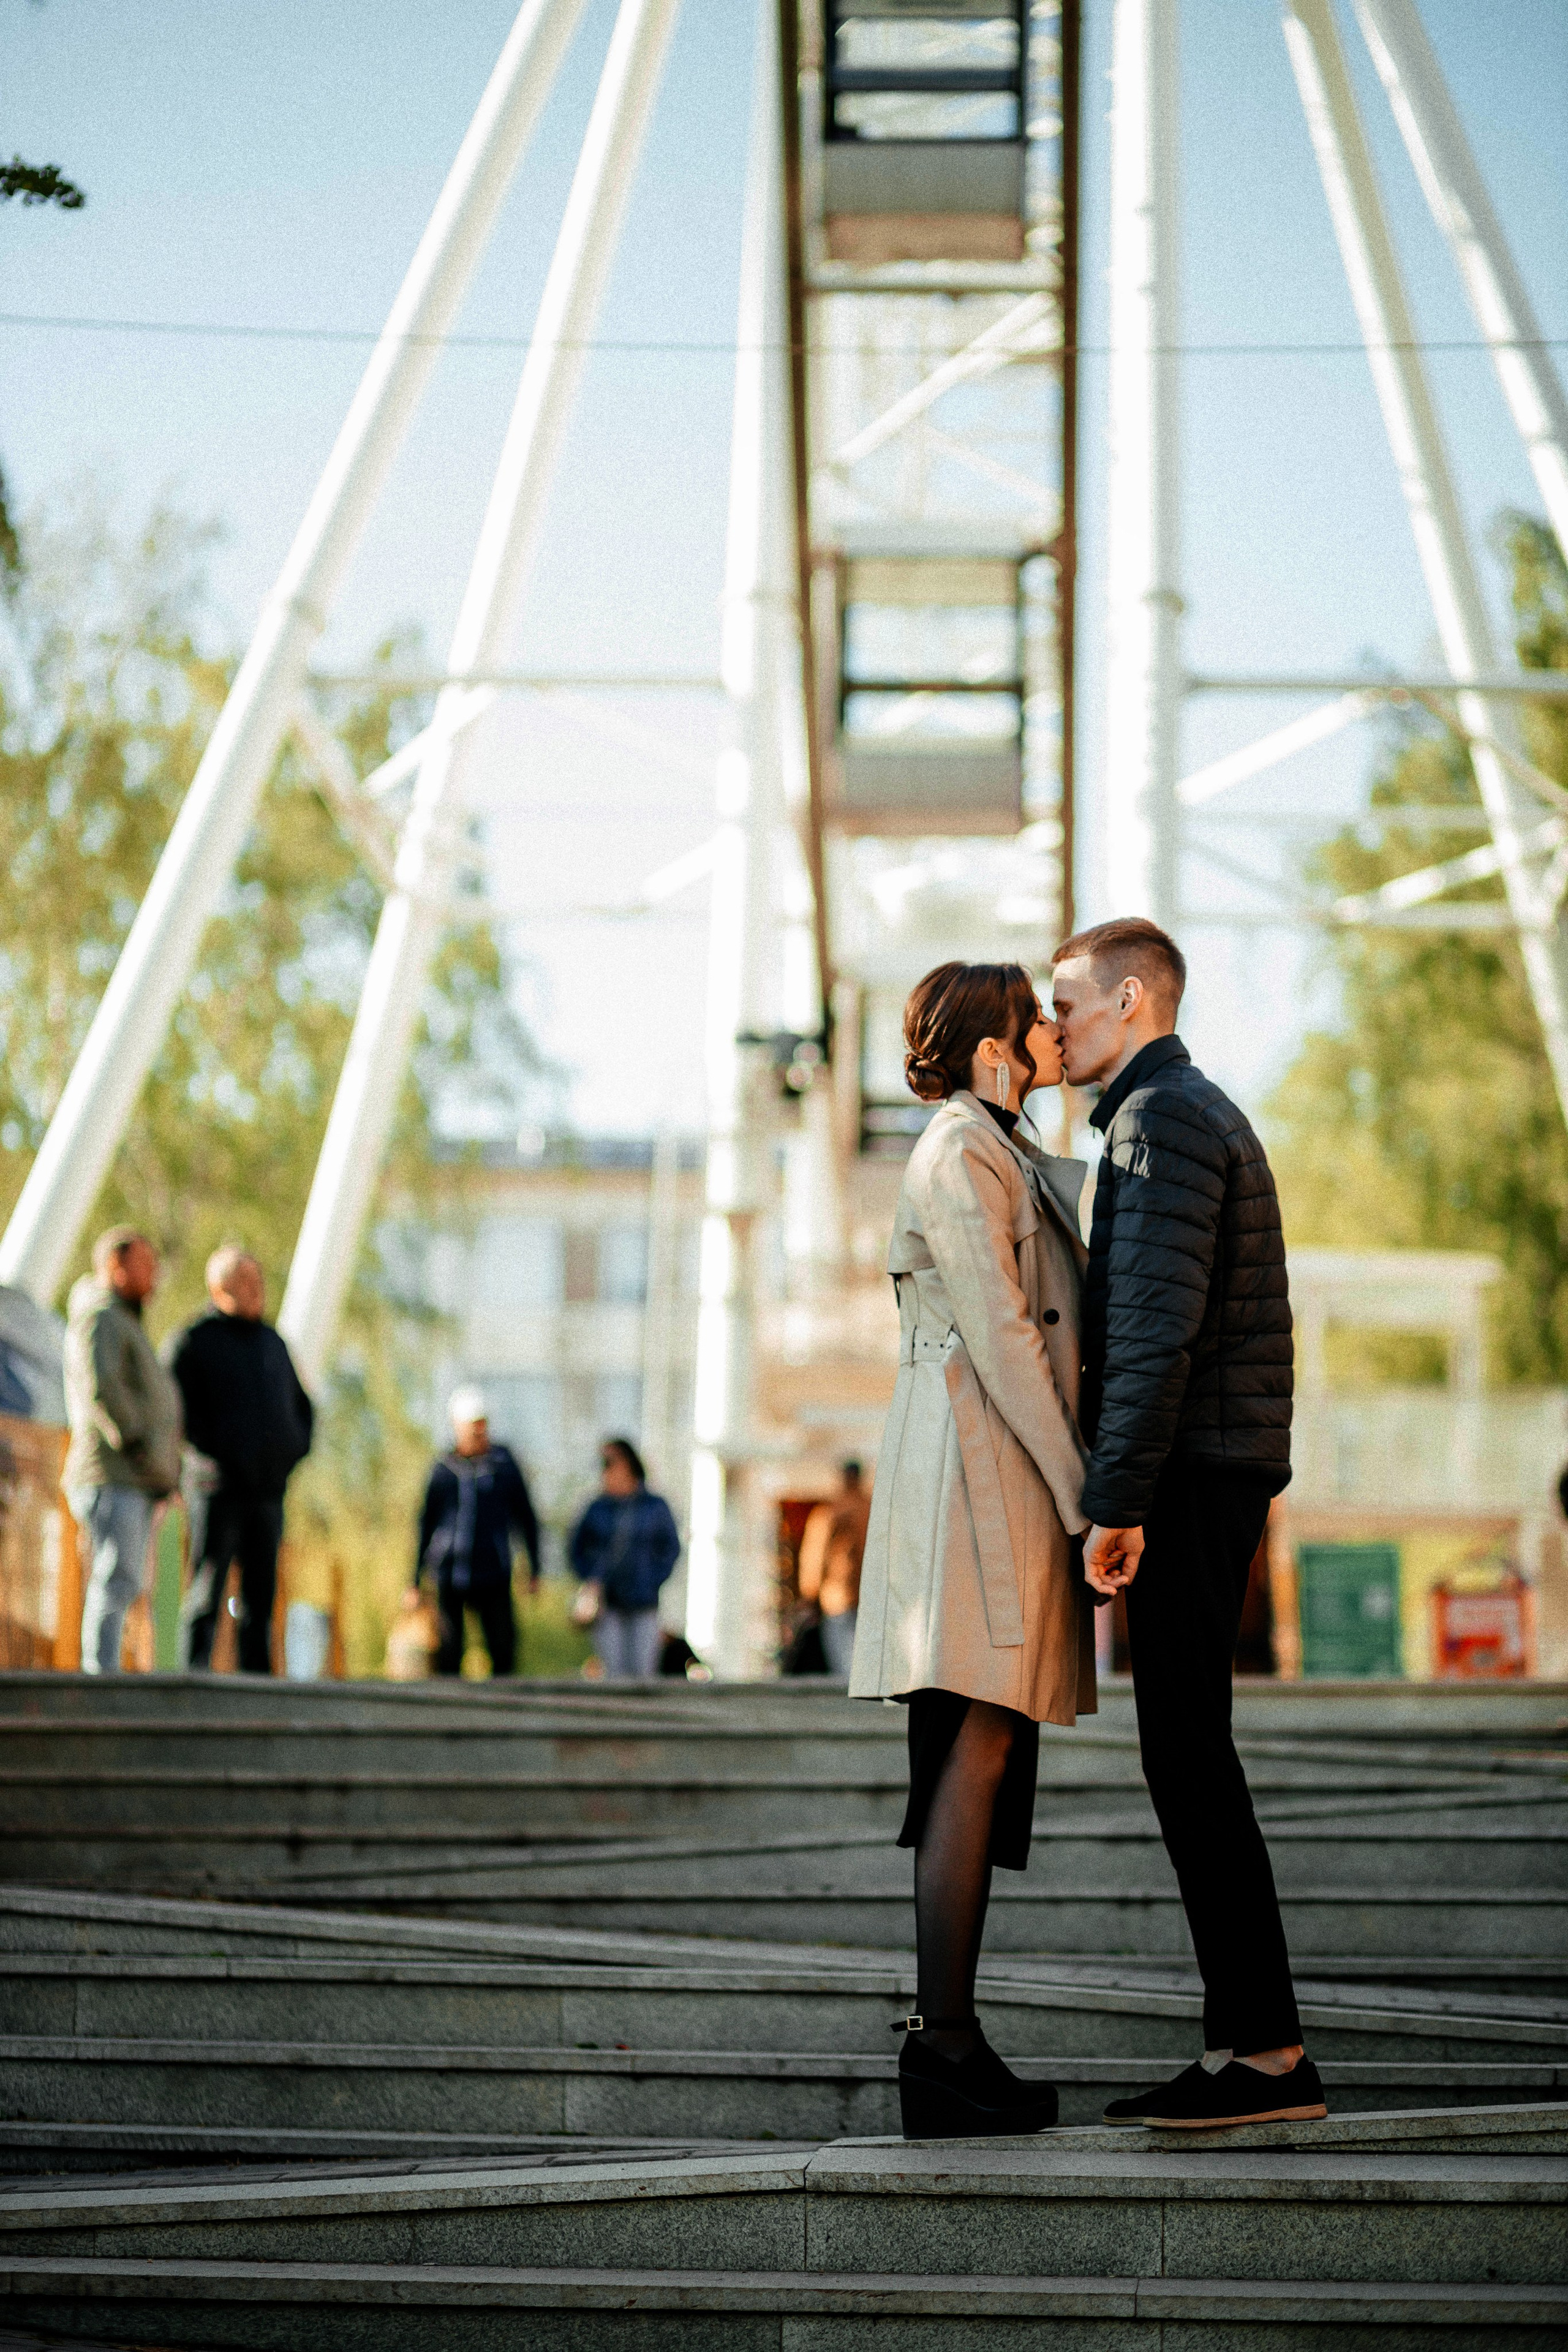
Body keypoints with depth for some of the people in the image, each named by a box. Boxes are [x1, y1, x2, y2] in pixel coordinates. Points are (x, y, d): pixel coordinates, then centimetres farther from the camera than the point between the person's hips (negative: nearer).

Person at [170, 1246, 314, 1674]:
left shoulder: (274, 1342, 18)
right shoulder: (196, 1339, -1)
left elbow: (301, 1405, 28)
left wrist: (296, 1450, 12)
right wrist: (211, 1452, -14)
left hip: (268, 1489, 6)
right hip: (220, 1489, -6)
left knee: (260, 1598, 6)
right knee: (206, 1594, -8)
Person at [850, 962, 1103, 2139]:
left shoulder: (1013, 1158, 23)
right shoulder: (959, 1156, -8)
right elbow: (998, 1336, -15)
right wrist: (1079, 1491, -16)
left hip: (1010, 1481, 10)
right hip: (983, 1465, -10)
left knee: (990, 1757, 7)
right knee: (977, 1751, -13)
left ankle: (952, 2042, 9)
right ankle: (942, 2046, -15)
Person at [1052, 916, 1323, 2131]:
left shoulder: (1162, 1120, -11)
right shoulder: (1202, 1116, 22)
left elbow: (1158, 1324, -20)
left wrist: (1115, 1503, -22)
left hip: (1188, 1474, -10)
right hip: (1219, 1477, 10)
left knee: (1188, 1754, -10)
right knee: (1189, 1757, 9)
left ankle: (1271, 2052, -9)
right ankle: (1241, 2044, 9)